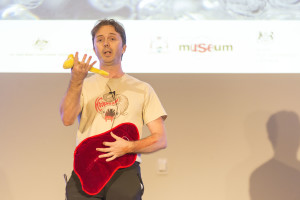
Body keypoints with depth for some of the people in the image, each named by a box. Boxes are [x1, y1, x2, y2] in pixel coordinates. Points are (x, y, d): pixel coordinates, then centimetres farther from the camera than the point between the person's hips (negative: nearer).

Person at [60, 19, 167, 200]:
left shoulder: (142, 89, 16)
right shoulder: (84, 86, 17)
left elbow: (161, 139, 11)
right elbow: (67, 119, -3)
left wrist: (129, 147, -7)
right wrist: (76, 81, -16)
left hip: (124, 171, 0)